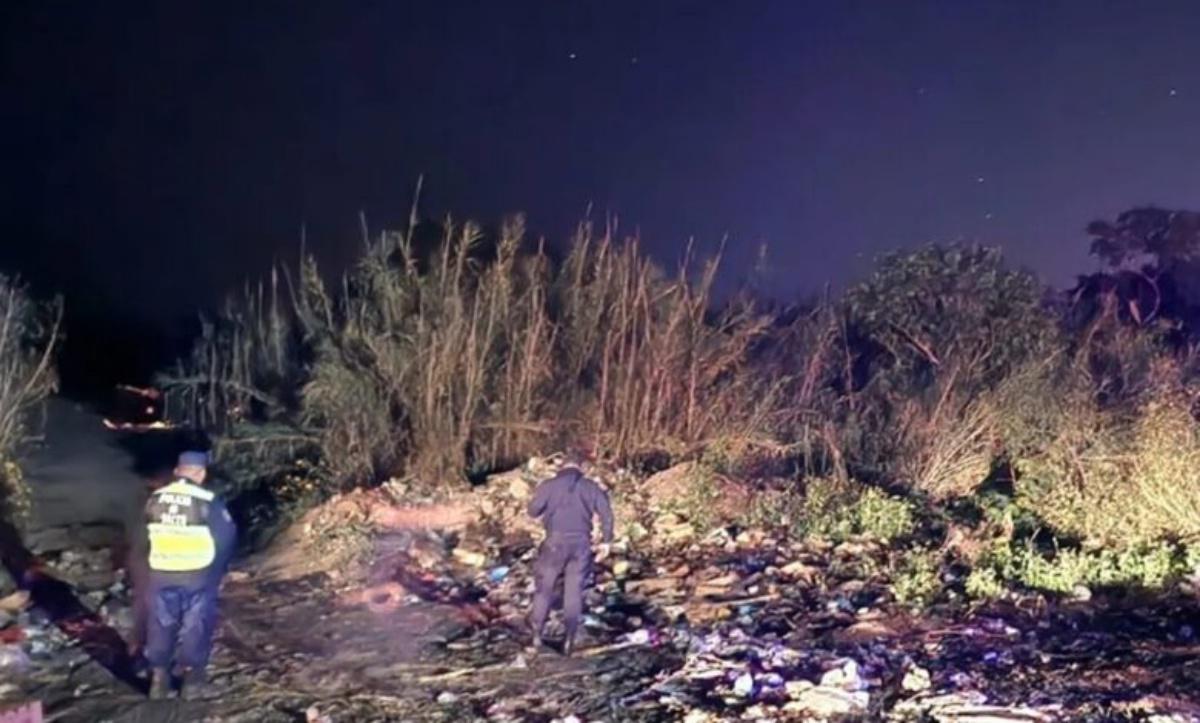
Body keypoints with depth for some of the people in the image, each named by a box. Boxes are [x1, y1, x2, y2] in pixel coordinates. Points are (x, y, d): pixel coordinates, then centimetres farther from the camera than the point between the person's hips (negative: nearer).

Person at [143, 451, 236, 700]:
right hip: (199, 576, -3)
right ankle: (192, 678, 16)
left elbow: (146, 536, 8)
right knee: (196, 626, 10)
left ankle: (159, 677, 22)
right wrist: (219, 569, 10)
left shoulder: (155, 500, -2)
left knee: (161, 624, 16)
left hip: (161, 574, 3)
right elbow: (227, 536, -7)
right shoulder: (208, 501, -15)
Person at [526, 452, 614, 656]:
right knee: (574, 591, 6)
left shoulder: (549, 485, 0)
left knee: (544, 588, 10)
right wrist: (607, 541, 7)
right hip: (581, 543, 2)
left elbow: (533, 511, -1)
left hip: (556, 542, -2)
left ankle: (536, 635, 10)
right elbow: (606, 513, 2)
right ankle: (569, 639, 5)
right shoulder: (591, 487, 7)